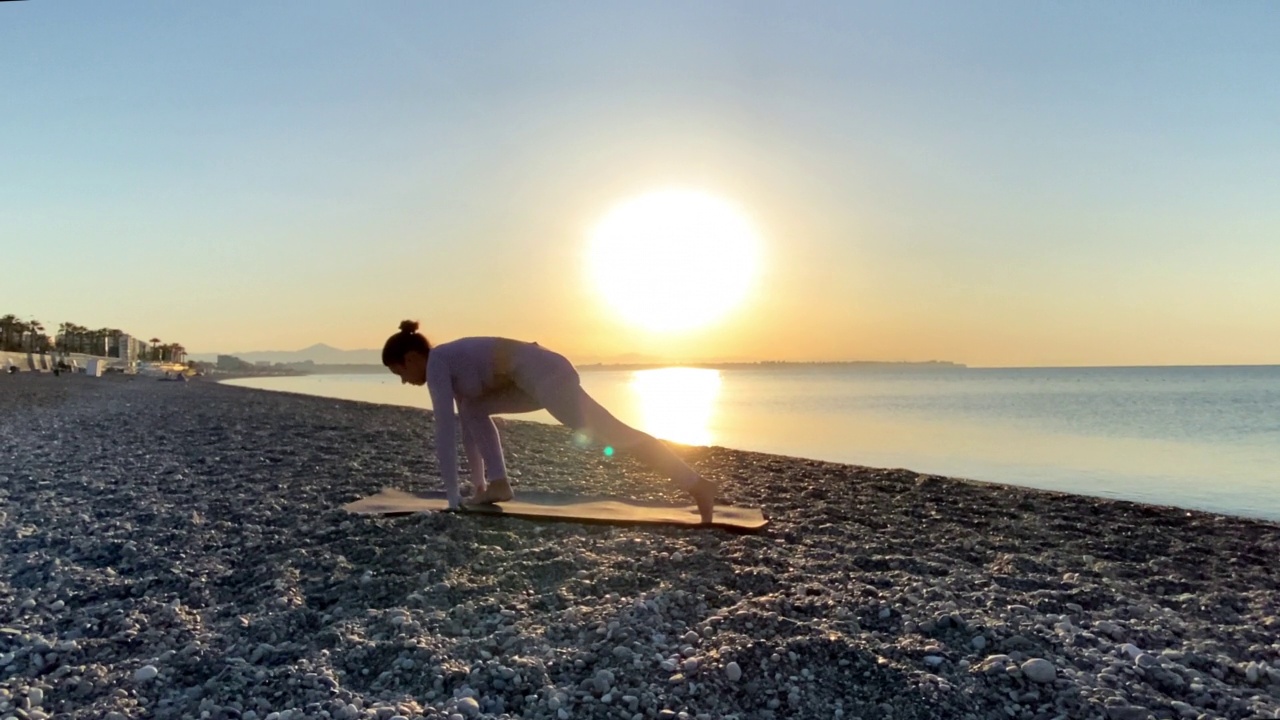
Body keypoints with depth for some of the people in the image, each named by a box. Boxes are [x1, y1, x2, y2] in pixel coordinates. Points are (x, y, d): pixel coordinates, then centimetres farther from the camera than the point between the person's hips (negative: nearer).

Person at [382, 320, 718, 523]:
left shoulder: (436, 363, -2)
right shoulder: (450, 365, 24)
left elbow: (445, 431, -7)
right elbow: (468, 423, 29)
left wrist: (452, 497, -4)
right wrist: (480, 484, 31)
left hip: (544, 373, -10)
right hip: (538, 377, 10)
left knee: (615, 434, -14)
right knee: (475, 408, 22)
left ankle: (697, 485, -16)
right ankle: (498, 485, 14)